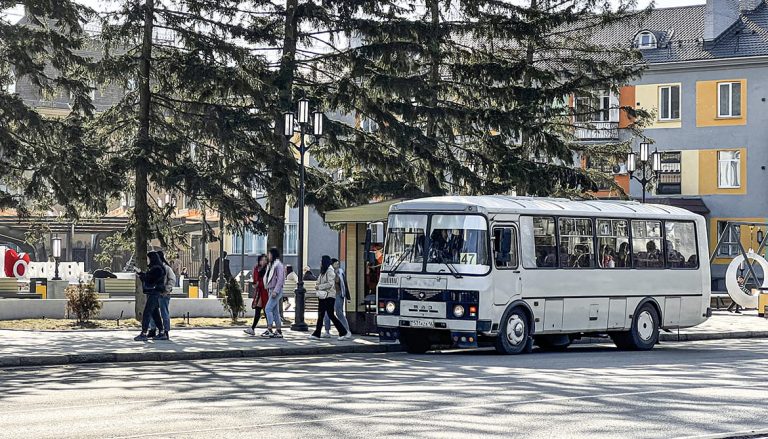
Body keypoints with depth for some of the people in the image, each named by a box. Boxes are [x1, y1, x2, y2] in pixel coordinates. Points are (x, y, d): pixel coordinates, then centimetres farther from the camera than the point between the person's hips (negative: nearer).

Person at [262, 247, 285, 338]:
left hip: (276, 290, -10)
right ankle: (279, 331, 9)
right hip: (272, 290, 10)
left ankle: (269, 330, -15)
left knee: (268, 309, -14)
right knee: (275, 311, 8)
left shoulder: (278, 265, -11)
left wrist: (275, 291, -23)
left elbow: (280, 279, -18)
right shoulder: (272, 265, 18)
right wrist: (269, 290, 15)